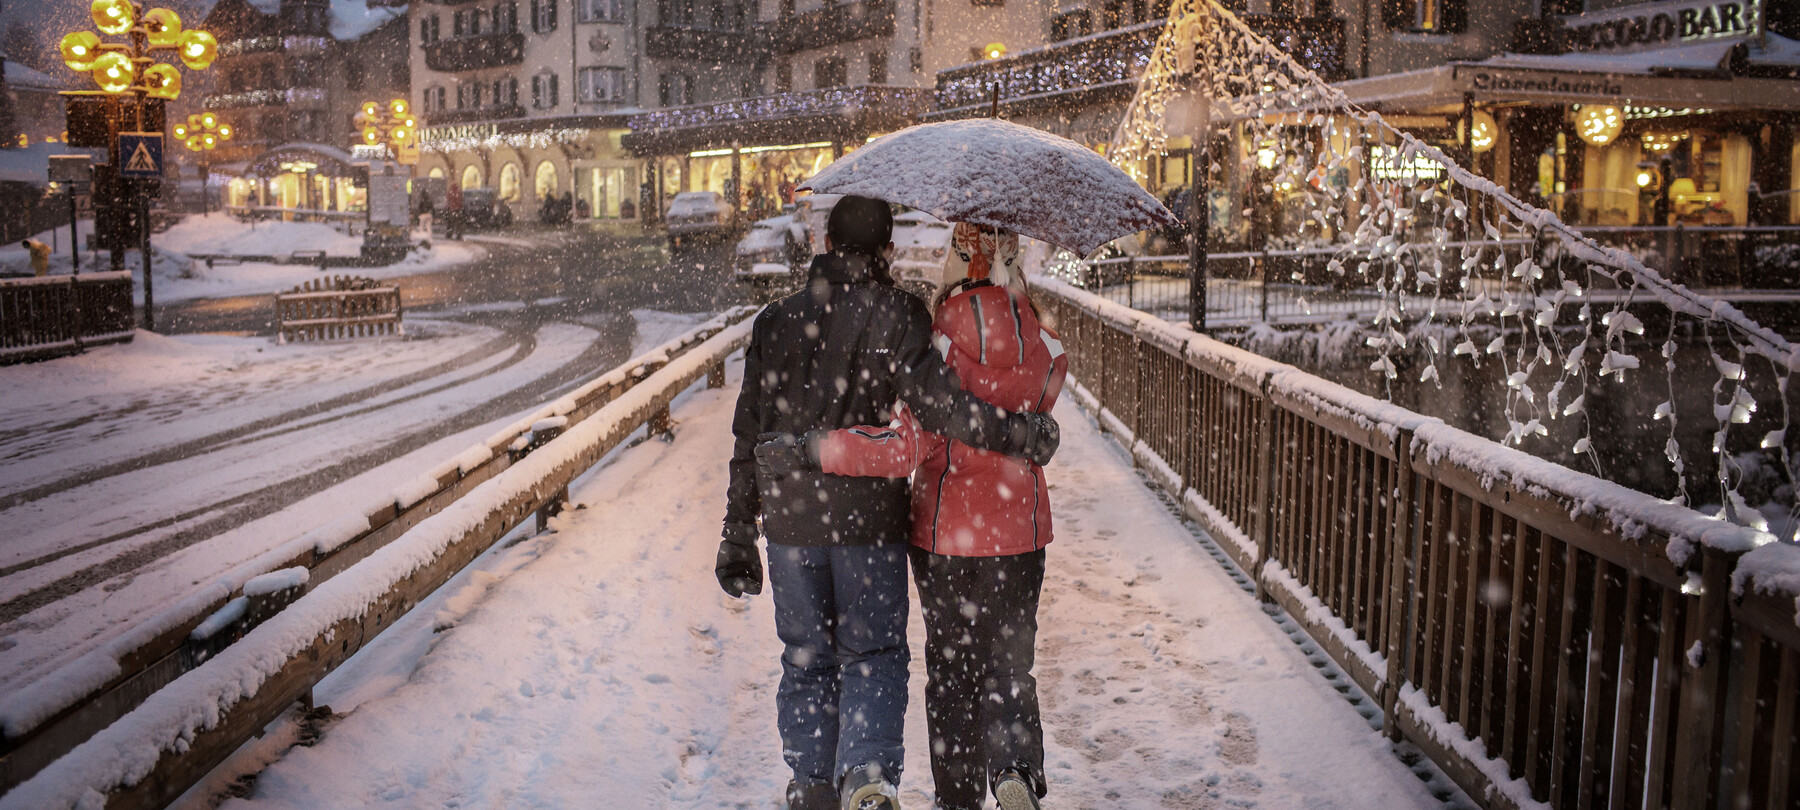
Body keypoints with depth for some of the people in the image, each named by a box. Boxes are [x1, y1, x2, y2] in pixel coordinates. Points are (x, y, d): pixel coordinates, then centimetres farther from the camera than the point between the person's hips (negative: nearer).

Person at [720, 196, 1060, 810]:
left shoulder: (774, 320, 6)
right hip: (867, 514, -3)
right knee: (873, 655, 8)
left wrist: (738, 532, 13)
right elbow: (936, 402, -20)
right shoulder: (896, 314, -6)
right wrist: (1022, 435, -11)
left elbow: (748, 436, 7)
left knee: (806, 660, 16)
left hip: (789, 516, 3)